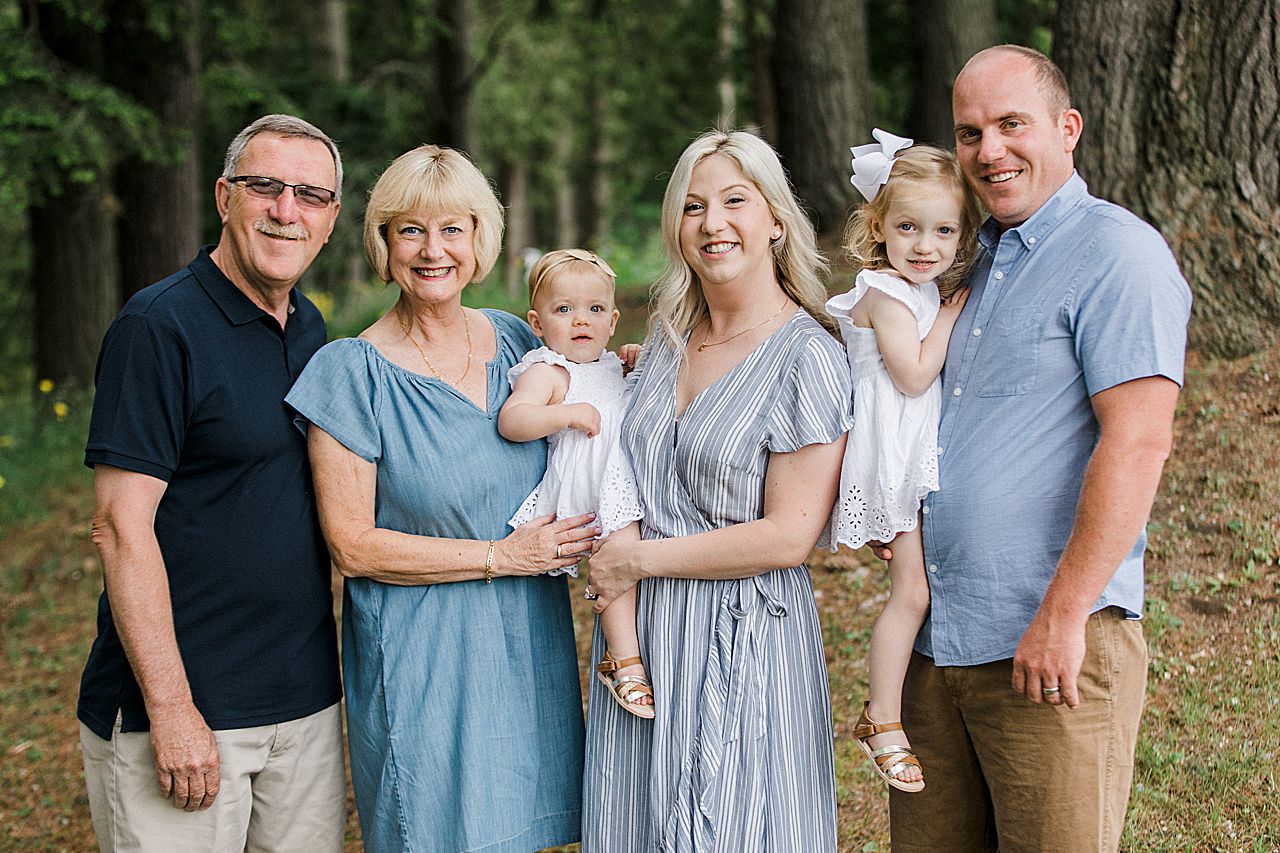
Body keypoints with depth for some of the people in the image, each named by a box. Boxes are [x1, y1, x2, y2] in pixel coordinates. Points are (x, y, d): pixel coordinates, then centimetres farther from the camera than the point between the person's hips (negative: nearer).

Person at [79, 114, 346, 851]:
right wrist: (169, 709, -18)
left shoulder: (312, 329, 10)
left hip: (308, 701, 7)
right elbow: (124, 528, -16)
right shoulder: (161, 325, -12)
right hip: (184, 709, -7)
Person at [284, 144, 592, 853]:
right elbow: (352, 546, -13)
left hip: (528, 642, 5)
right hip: (421, 659, -5)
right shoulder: (354, 371, -11)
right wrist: (501, 556, -15)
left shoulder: (515, 340, 5)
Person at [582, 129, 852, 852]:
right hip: (644, 636, 7)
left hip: (741, 646, -6)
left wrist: (639, 559, -12)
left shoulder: (809, 358, -13)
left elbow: (788, 537, -17)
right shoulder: (667, 341, 8)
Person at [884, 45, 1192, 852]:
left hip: (1051, 643, -8)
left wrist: (1064, 614, -21)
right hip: (935, 637, 8)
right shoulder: (974, 261, 18)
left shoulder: (1117, 252, -8)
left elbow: (1137, 442, -17)